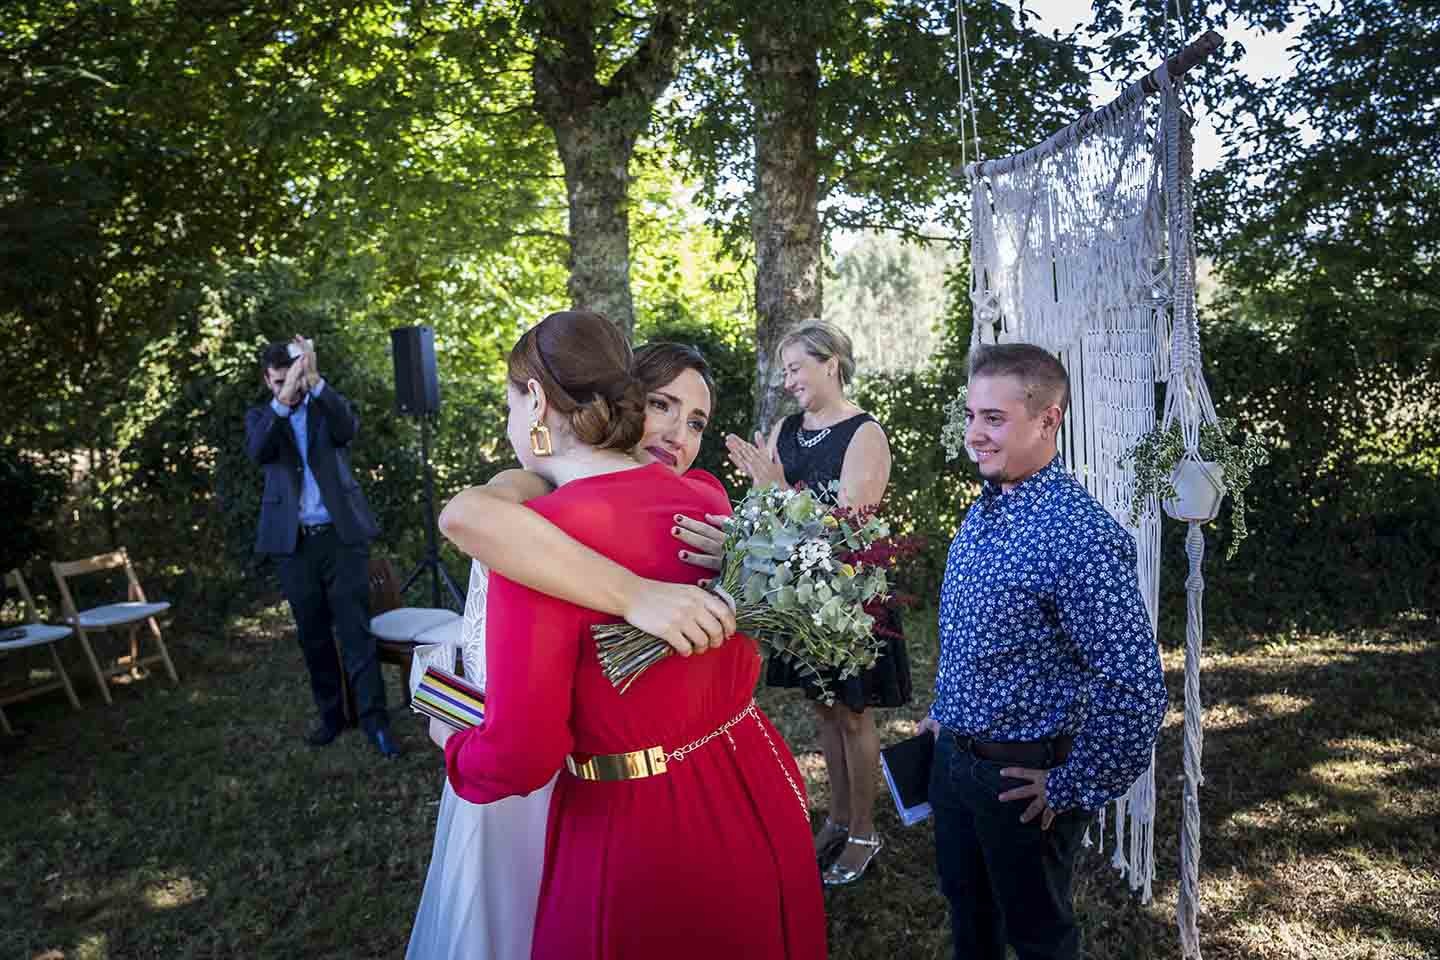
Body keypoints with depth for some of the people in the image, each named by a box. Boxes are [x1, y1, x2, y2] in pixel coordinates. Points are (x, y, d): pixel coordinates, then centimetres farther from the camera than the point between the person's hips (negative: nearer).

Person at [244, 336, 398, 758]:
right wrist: (283, 400, -29)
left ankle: (374, 719, 0)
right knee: (313, 634, 9)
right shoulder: (260, 416, 8)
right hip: (293, 541, 2)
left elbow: (348, 429, -17)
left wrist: (315, 380, -28)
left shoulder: (328, 404, 7)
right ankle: (330, 715, 22)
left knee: (356, 629, -4)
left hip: (341, 534, -2)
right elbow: (257, 451, -15)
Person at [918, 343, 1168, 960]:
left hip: (1023, 778, -7)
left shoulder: (1082, 536, -27)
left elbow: (1135, 692, -27)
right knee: (966, 906, 26)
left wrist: (1073, 789, -19)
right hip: (953, 755, 7)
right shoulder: (982, 510, 1)